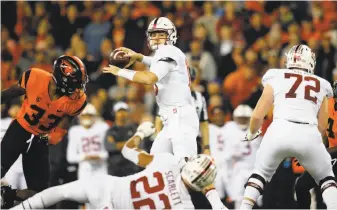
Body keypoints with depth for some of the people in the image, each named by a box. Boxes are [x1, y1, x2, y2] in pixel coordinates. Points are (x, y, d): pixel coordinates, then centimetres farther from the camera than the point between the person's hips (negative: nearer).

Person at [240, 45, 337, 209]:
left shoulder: (276, 79, 19)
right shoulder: (321, 85, 25)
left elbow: (257, 116, 16)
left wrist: (251, 134, 37)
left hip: (280, 131, -1)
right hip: (309, 134, 1)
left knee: (260, 174, 23)